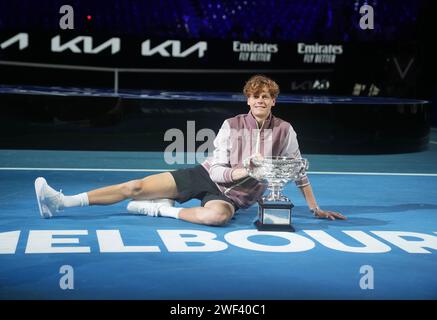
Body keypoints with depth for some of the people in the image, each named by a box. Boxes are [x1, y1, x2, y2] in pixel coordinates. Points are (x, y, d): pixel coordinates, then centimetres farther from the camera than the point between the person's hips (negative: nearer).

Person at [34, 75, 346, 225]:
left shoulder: (284, 131, -5)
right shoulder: (232, 125, -5)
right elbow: (218, 169, -7)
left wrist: (316, 209, 3)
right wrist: (243, 171, -25)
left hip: (235, 195, -1)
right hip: (208, 175, 2)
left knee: (218, 215, -42)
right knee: (136, 187, -9)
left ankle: (162, 210, -18)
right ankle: (62, 202, -8)